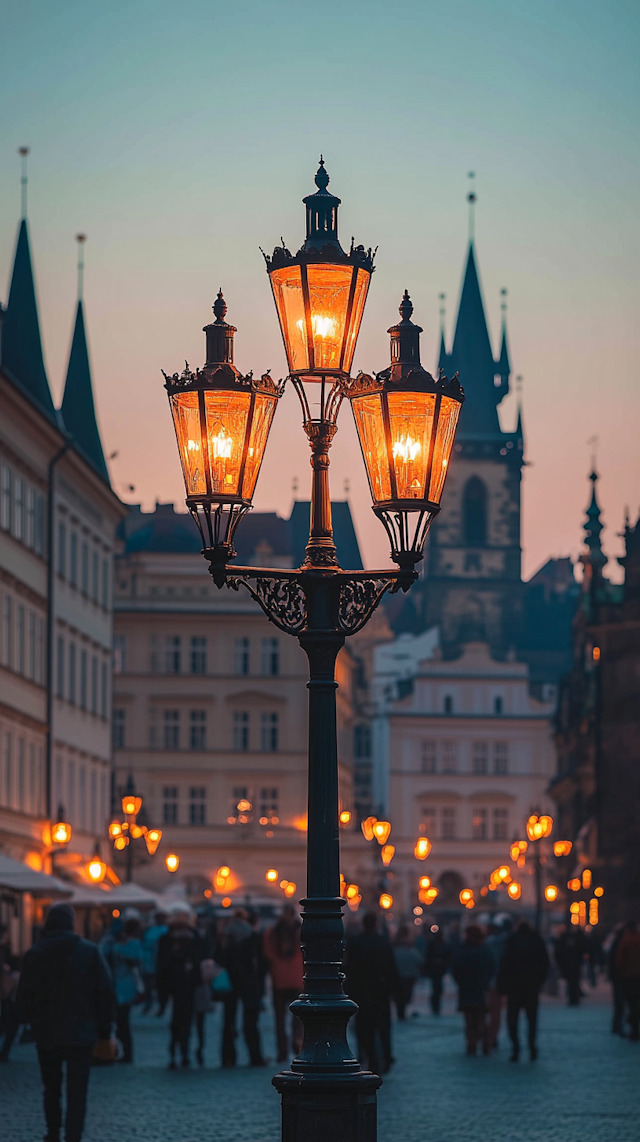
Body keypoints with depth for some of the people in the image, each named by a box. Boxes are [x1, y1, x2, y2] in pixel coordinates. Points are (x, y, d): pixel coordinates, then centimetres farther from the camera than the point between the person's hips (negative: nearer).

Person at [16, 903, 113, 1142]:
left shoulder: (35, 954, -3)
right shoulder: (90, 951, -4)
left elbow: (24, 995, -1)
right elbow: (105, 993, -3)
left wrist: (29, 1020, 17)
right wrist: (104, 1030, 4)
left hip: (47, 1034, 1)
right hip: (81, 1034, -1)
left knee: (52, 1089, 18)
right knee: (77, 1093, 0)